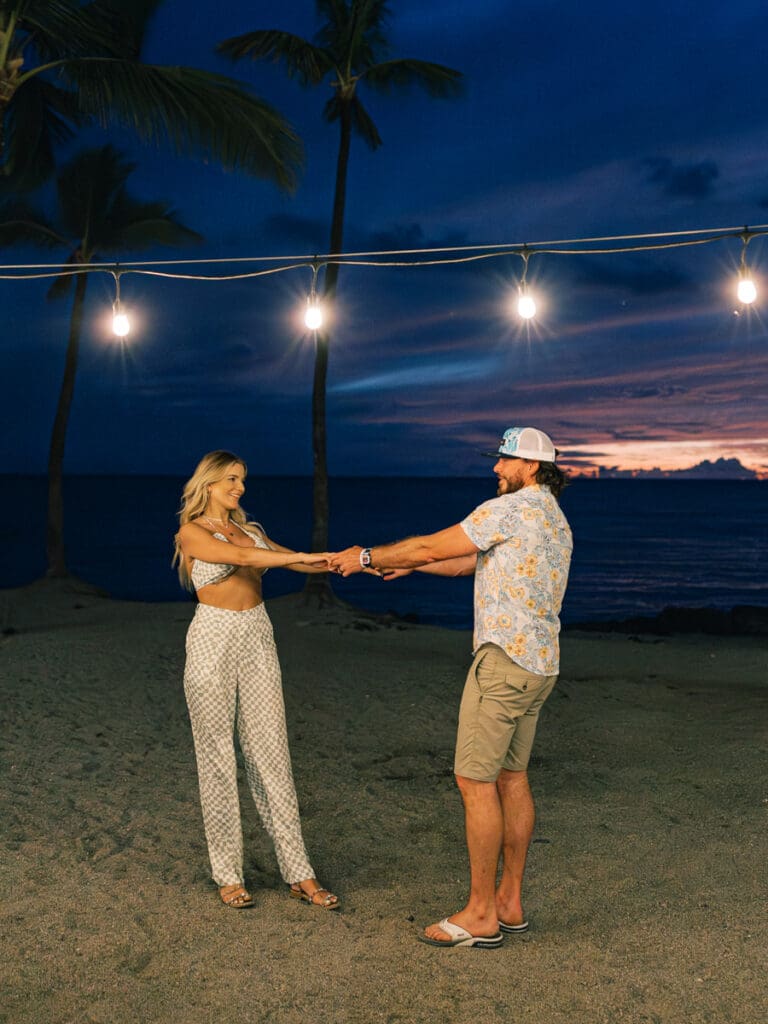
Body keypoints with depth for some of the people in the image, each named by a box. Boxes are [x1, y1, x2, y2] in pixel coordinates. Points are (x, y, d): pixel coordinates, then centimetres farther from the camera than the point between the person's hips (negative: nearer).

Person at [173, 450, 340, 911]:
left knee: (272, 753, 4)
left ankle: (300, 874, 7)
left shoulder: (250, 529, 15)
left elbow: (297, 562, 10)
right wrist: (305, 558, -26)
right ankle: (229, 874, 14)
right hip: (214, 643, -5)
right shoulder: (192, 532, -5)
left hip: (258, 640, 5)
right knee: (218, 757, 2)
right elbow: (240, 556, -20)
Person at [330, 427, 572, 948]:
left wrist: (368, 556, 2)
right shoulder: (556, 521, 18)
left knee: (476, 781, -4)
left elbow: (432, 547, -10)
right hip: (539, 664, 10)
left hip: (504, 660, -10)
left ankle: (481, 915, 2)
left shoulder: (511, 508, -12)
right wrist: (410, 564, 23)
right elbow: (472, 563, 25)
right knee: (512, 777, 13)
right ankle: (509, 902, 20)